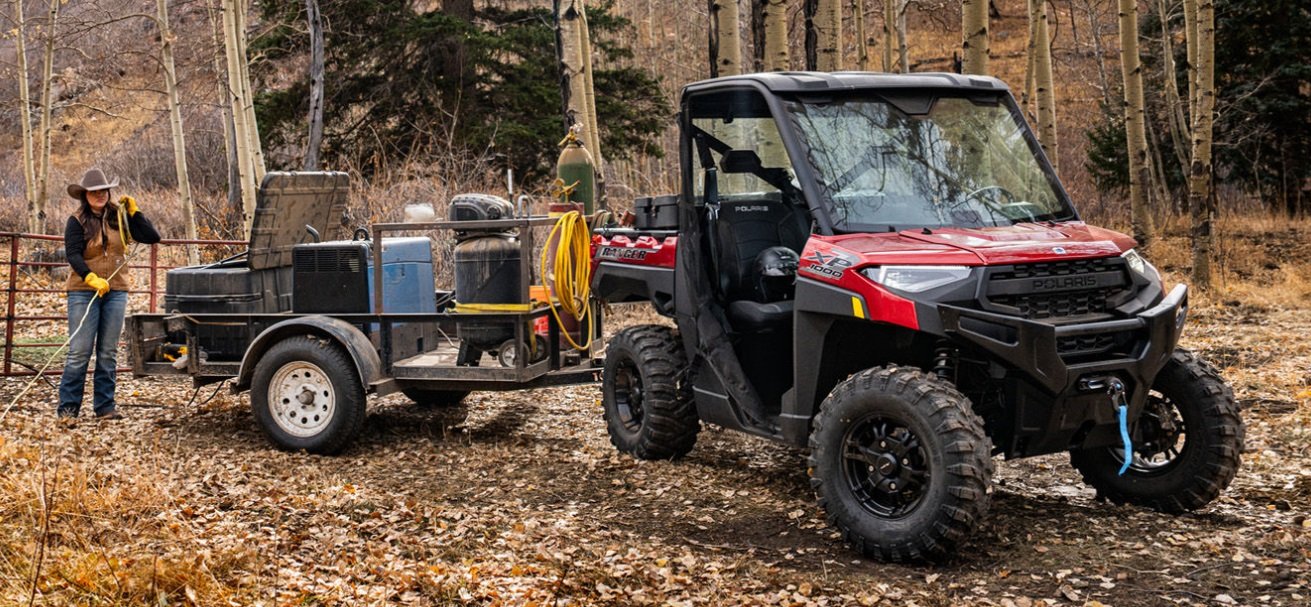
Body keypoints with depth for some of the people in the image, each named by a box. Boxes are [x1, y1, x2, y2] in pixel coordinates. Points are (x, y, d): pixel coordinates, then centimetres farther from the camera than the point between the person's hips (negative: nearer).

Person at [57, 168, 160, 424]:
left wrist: (134, 211, -4)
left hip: (116, 291, 3)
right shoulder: (77, 221, -2)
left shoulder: (120, 217, 7)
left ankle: (105, 405, 15)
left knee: (108, 352, 8)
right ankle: (68, 408, -1)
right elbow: (73, 254, -13)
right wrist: (91, 278, -28)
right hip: (84, 292, -3)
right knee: (79, 352, -6)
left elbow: (152, 237, 3)